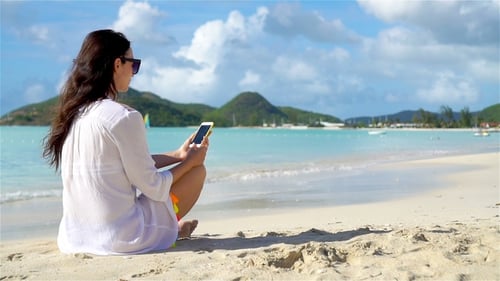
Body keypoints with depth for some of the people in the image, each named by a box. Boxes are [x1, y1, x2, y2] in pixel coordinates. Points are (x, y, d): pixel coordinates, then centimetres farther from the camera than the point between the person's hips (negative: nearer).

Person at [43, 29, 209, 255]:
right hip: (121, 239, -8)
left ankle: (171, 228, 28)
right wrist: (190, 161, 4)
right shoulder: (124, 117, -20)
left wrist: (177, 155, 19)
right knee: (197, 170, 9)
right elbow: (153, 187, -13)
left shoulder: (72, 114, 4)